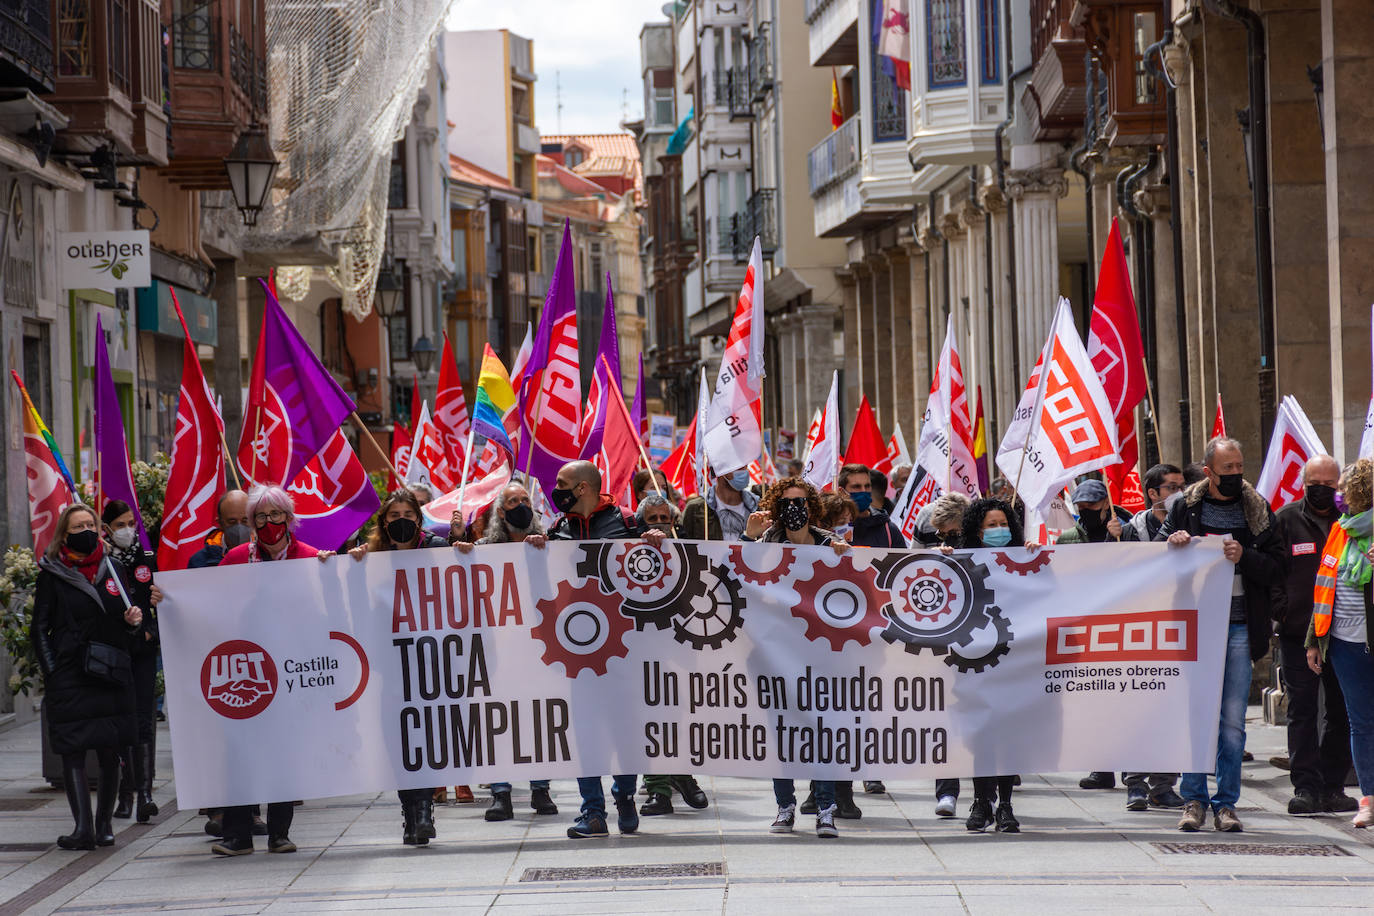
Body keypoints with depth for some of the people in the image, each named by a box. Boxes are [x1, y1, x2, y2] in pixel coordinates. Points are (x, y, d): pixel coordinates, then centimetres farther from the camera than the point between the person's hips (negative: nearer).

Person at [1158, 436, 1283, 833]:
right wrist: (1172, 544, -8)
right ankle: (1194, 799, 11)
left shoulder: (1257, 510, 7)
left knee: (1233, 722, 1)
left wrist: (1244, 556, -13)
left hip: (1239, 626, 0)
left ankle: (1226, 803, 9)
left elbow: (1275, 568, 5)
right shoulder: (1185, 507, 5)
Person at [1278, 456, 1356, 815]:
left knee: (1342, 712, 7)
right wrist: (1281, 609, -8)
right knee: (1302, 711, -2)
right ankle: (1306, 786, -2)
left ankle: (1332, 787, 15)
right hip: (1297, 633, -2)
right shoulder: (1285, 520, 2)